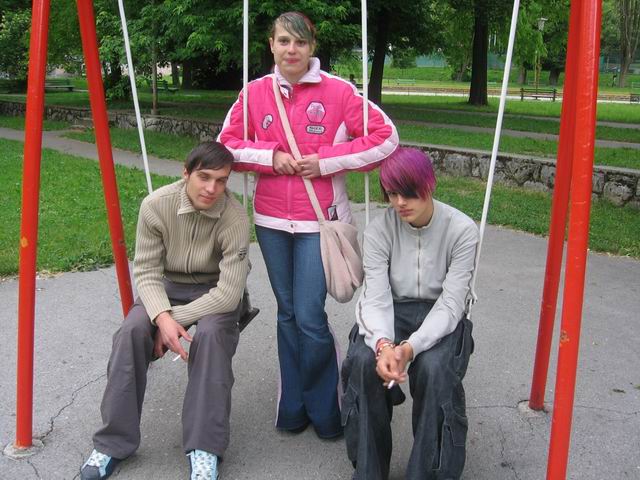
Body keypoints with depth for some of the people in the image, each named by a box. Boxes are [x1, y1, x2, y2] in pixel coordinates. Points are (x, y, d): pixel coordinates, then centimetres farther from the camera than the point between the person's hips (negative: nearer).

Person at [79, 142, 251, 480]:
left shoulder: (234, 217, -24)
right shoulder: (155, 205, -18)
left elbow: (230, 292, -26)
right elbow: (146, 271, -12)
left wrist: (176, 319, -25)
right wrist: (162, 317, -29)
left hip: (214, 291, -2)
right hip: (165, 287, 2)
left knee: (211, 335, -33)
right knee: (131, 332, -25)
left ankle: (205, 448, -20)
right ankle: (113, 442, -10)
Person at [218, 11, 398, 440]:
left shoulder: (338, 91, -6)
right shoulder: (255, 92, 3)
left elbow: (385, 138, -6)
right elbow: (227, 144, 10)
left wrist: (327, 161, -12)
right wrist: (270, 157, -8)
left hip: (319, 220, -3)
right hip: (271, 219, 4)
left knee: (310, 317, -6)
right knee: (288, 313, 13)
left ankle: (325, 407, 17)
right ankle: (293, 405, 28)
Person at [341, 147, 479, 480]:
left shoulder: (462, 230, -13)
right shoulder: (379, 230, -8)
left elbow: (450, 304, -17)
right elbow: (377, 298, -14)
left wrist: (410, 347, -33)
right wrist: (383, 343, -36)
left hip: (441, 319, -1)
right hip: (391, 315, 2)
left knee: (434, 369, -33)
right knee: (363, 361, -29)